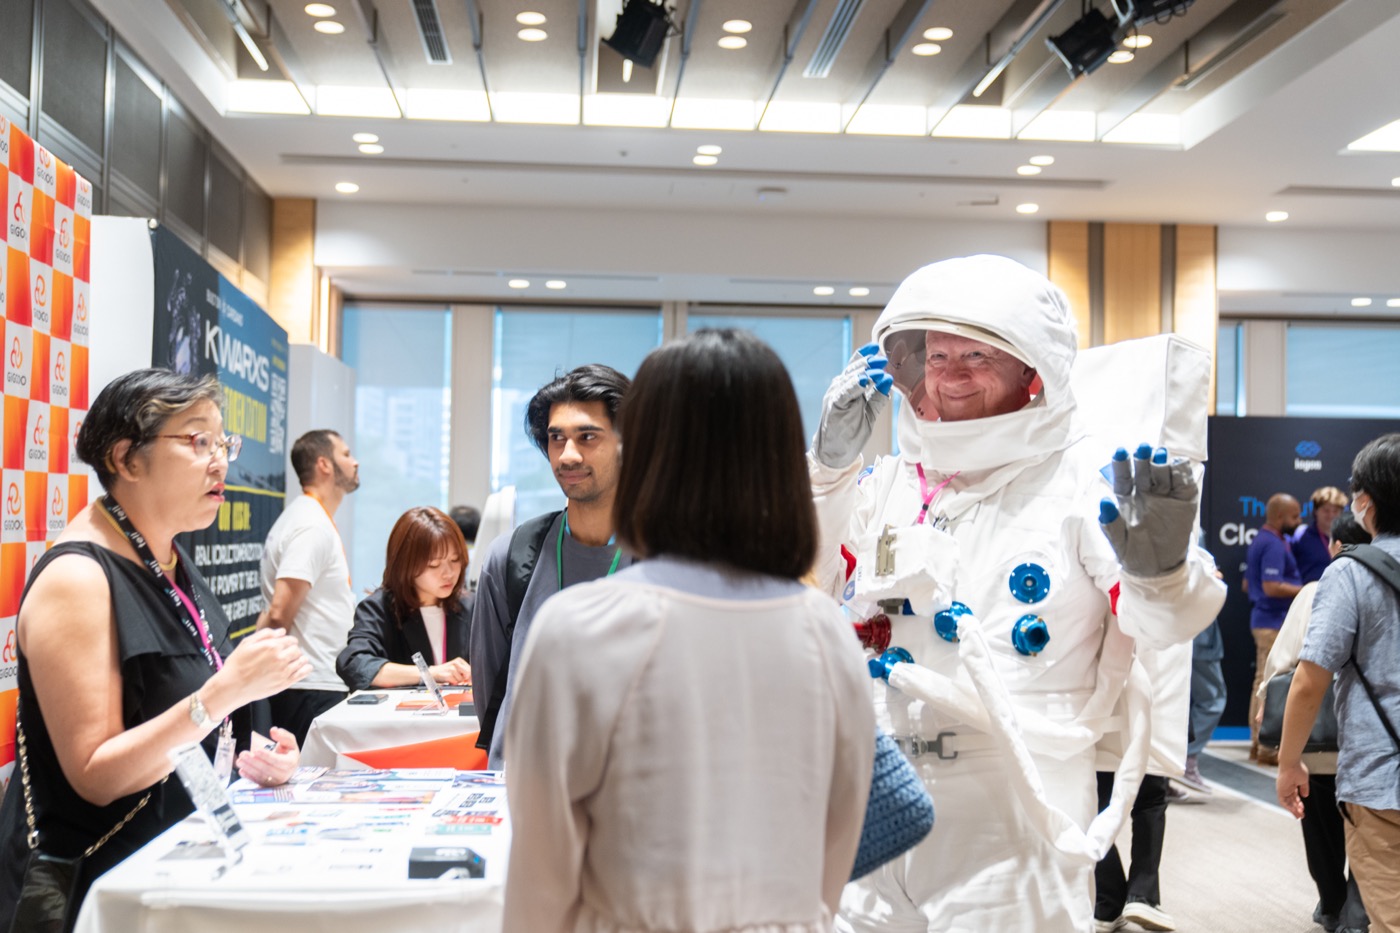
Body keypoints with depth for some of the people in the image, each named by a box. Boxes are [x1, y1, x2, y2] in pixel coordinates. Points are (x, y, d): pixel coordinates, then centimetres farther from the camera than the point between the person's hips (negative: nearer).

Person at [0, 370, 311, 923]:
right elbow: (96, 777, -21)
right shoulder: (76, 578, -17)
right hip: (102, 887, -7)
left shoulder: (172, 562, 6)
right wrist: (228, 689, -28)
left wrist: (248, 760, 1)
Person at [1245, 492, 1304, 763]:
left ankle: (1257, 742, 21)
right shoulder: (1274, 545, -18)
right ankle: (1268, 747, -1)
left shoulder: (1260, 540, 14)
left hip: (1264, 618, 10)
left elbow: (1247, 584, 20)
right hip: (1276, 622, -10)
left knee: (1263, 682, 15)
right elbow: (1272, 586, -26)